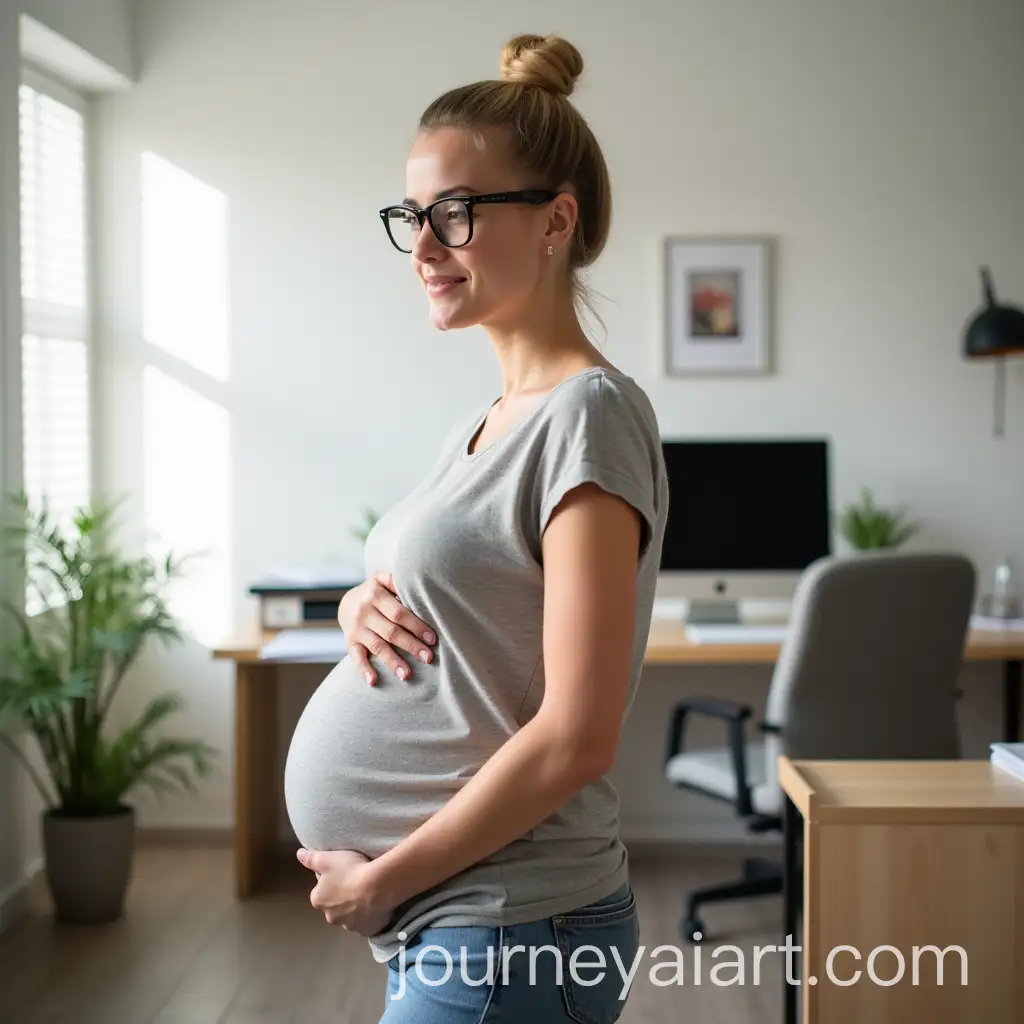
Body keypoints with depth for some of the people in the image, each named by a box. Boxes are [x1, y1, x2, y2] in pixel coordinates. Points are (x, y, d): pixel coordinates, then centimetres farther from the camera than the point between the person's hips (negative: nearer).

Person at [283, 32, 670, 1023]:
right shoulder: (484, 419, 10)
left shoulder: (590, 413, -16)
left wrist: (382, 876, -14)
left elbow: (575, 738, -21)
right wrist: (363, 605, -1)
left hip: (507, 938, -8)